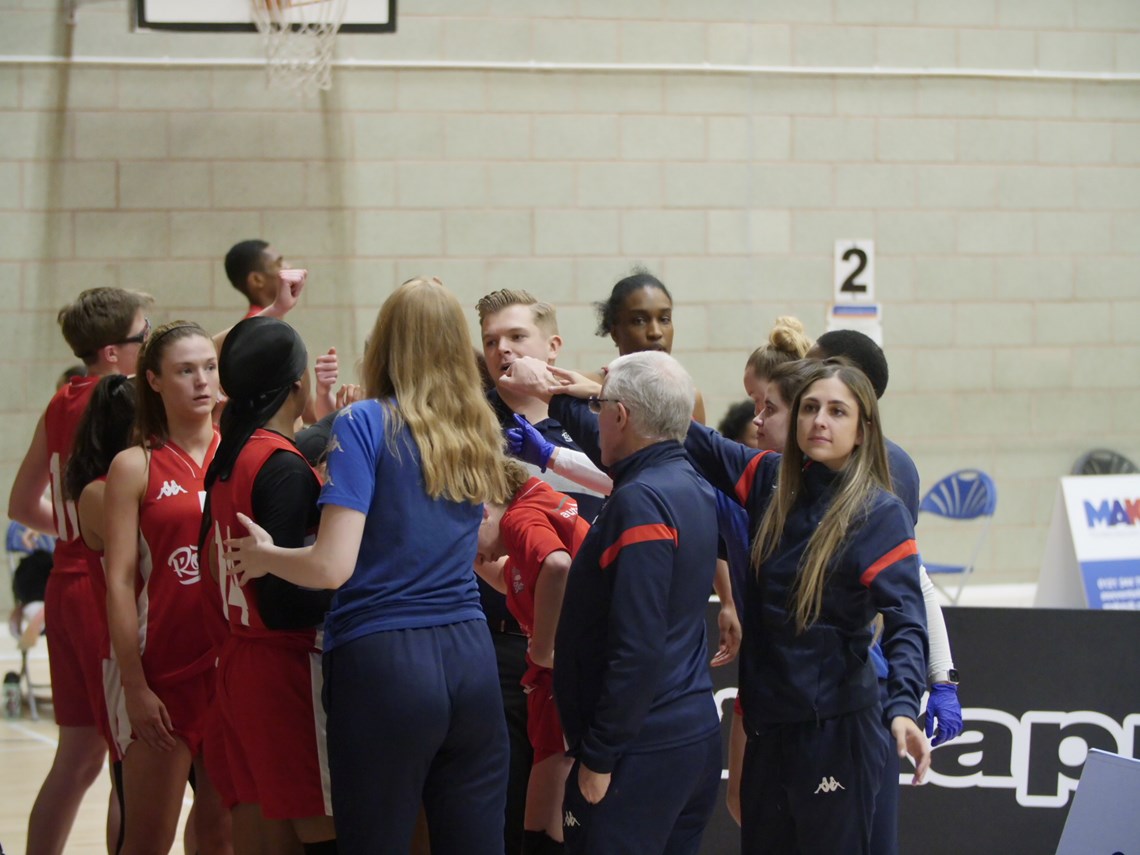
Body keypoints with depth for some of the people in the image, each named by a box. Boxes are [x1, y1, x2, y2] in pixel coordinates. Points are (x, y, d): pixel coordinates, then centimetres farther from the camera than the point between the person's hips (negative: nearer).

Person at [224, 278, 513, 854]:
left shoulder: (367, 424, -6)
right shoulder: (479, 433, 11)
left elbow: (331, 566, -13)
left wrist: (263, 556, 7)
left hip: (382, 663, -5)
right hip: (471, 661, 5)